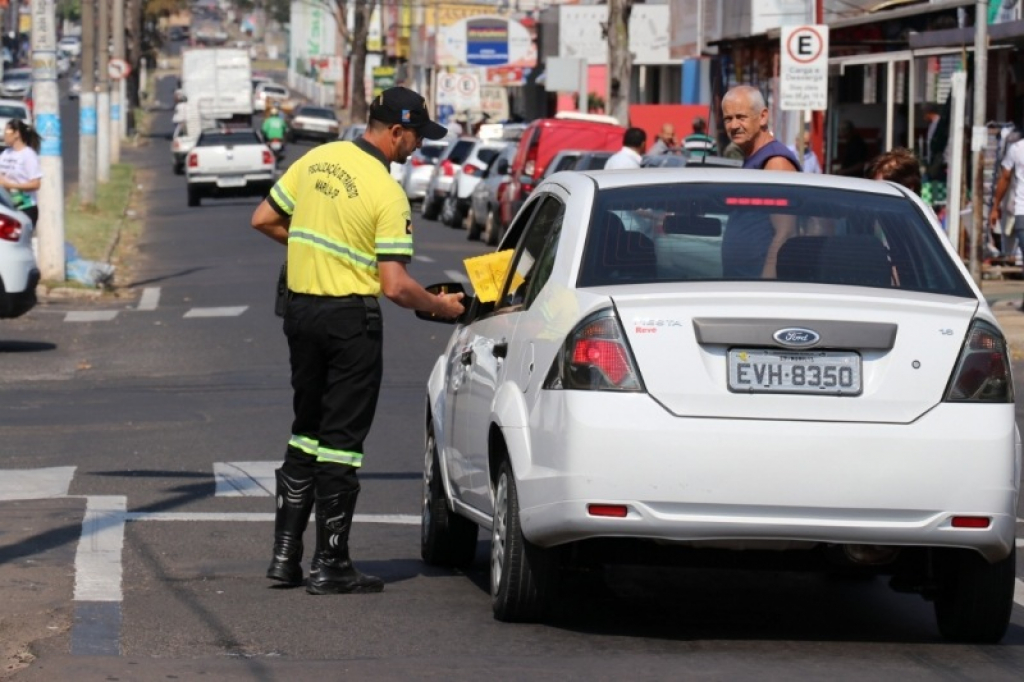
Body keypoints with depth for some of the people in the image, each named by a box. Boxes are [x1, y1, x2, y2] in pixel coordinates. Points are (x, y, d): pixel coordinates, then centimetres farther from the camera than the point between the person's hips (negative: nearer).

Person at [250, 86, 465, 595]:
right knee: (341, 440, 0)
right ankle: (330, 565, 3)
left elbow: (264, 219, 11)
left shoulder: (317, 160, 3)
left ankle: (285, 553, 16)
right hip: (351, 315, -7)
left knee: (306, 431, 17)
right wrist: (439, 306, -2)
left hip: (300, 305, 7)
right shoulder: (387, 193, -16)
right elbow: (395, 285, -18)